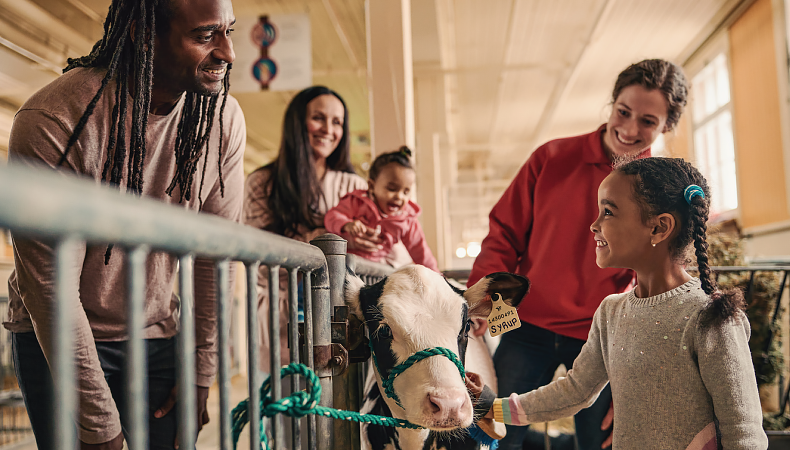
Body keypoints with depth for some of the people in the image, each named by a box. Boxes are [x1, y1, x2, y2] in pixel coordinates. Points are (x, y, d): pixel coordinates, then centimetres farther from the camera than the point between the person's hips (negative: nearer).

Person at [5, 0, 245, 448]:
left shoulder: (225, 119, -11)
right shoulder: (53, 121, -25)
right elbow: (51, 291, -23)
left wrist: (202, 374, -2)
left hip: (157, 335, 4)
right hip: (58, 339, -3)